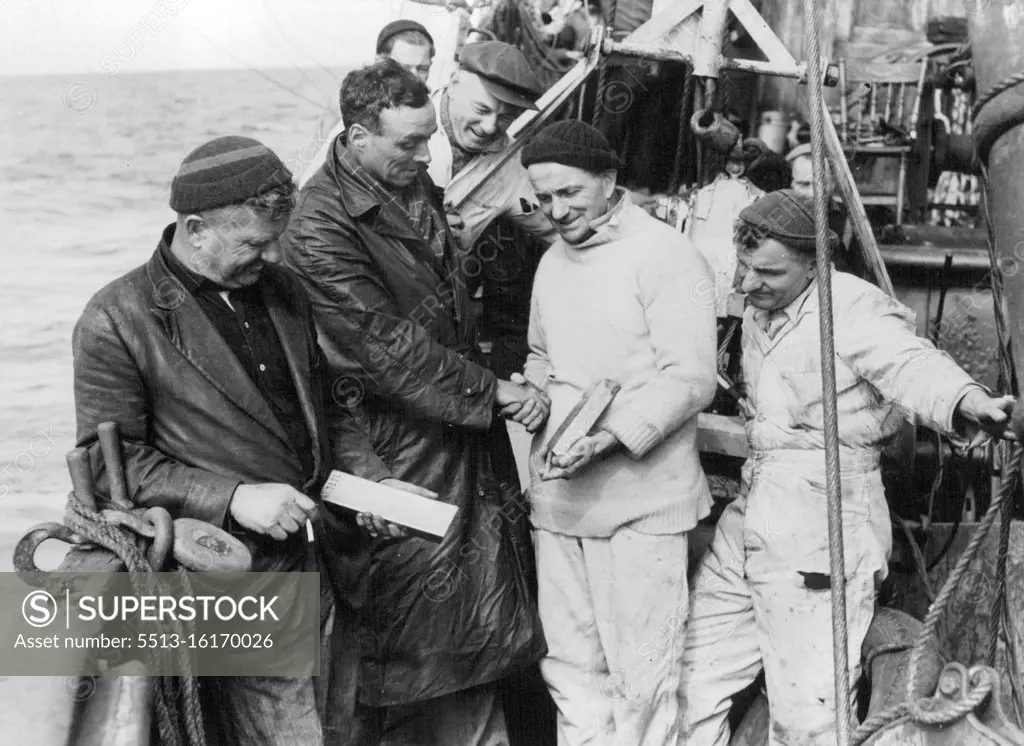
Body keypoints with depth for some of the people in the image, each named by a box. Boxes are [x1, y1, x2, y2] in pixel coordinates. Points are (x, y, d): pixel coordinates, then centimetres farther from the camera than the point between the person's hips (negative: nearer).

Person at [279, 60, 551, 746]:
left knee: (480, 631, 15)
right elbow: (389, 351, -21)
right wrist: (493, 392, -18)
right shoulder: (320, 230, -17)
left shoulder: (419, 190, 10)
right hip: (398, 453, -8)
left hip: (469, 443, 8)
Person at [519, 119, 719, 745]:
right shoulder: (553, 261, 15)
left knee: (642, 670, 0)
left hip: (641, 499, -7)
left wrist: (612, 434, -23)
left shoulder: (666, 255, -9)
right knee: (570, 661, 13)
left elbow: (692, 377, -14)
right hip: (558, 494, 7)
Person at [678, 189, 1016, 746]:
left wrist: (967, 403, -50)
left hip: (824, 533, -8)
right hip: (748, 524, 8)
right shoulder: (757, 313, 13)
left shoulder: (854, 308, -14)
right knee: (694, 684, 15)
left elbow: (912, 365, -33)